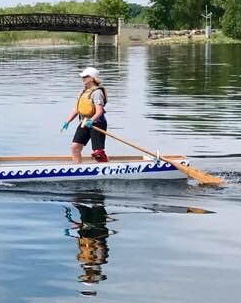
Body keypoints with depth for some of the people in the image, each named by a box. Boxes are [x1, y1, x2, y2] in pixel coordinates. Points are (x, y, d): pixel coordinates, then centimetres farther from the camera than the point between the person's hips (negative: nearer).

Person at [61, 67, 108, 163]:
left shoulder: (97, 92, -13)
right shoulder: (84, 92, 15)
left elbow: (99, 111, -23)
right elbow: (76, 109, 16)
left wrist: (91, 121, -39)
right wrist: (67, 122, 6)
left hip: (96, 124, -9)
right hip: (84, 123, 9)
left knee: (98, 152, -11)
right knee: (74, 147, 2)